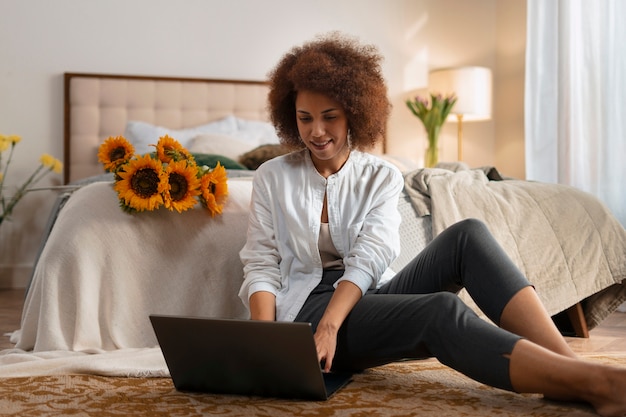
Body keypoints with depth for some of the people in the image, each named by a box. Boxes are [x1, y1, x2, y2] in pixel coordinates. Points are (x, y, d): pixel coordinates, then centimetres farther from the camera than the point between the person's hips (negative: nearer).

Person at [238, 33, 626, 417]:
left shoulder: (381, 178, 6)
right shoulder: (272, 178, 5)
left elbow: (367, 260, -9)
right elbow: (261, 266, -1)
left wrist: (329, 327, -27)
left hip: (371, 295, 3)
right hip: (308, 307, -3)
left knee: (467, 235, -23)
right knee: (442, 311, -34)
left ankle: (568, 361, -38)